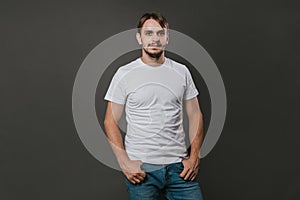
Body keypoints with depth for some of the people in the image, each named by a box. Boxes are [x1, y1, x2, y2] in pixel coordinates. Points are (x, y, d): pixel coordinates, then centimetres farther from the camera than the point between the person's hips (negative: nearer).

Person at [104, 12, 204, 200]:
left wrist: (194, 157, 0)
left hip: (179, 165, 2)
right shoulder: (125, 74, -1)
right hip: (141, 168, -2)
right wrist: (125, 163, -9)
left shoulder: (182, 72, 6)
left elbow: (195, 115, 9)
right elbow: (111, 122, 0)